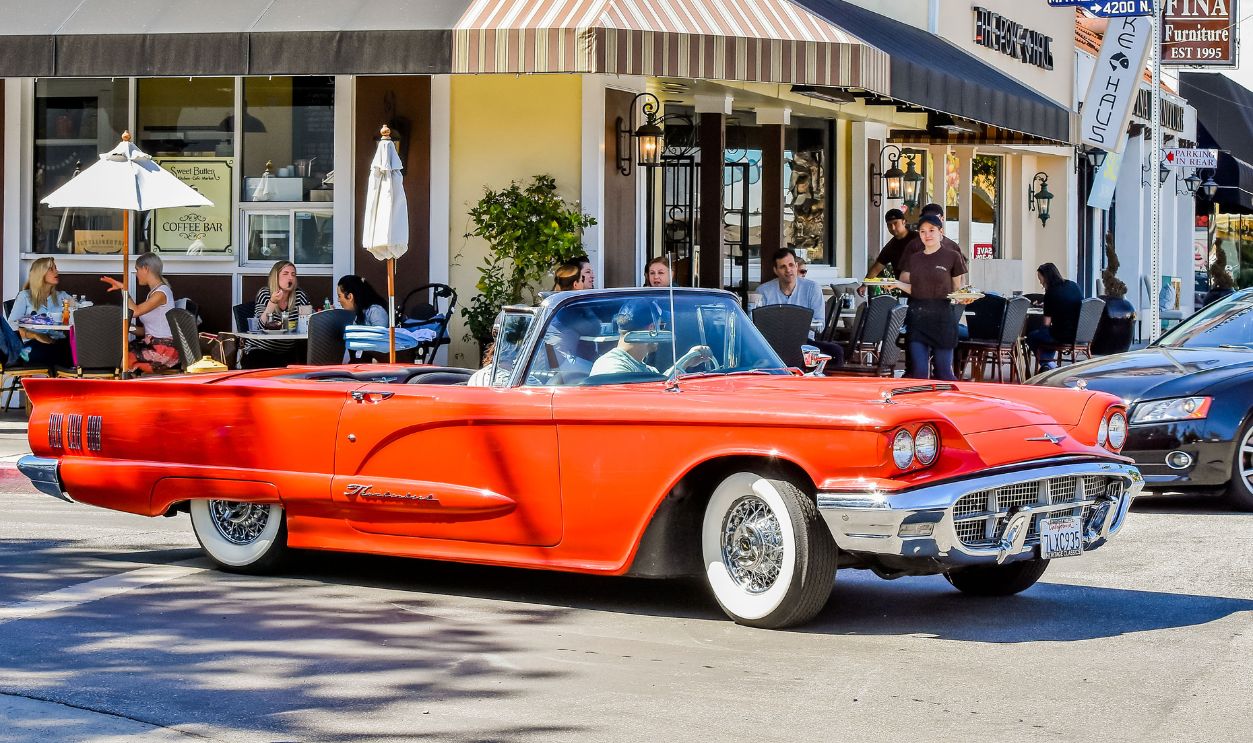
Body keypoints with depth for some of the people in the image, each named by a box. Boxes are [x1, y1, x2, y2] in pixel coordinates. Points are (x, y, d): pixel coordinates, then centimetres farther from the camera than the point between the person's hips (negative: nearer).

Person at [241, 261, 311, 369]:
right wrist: (272, 302, -28)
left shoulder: (300, 295, 3)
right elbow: (261, 325, -16)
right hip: (260, 350, -3)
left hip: (287, 353, 4)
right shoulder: (264, 294, -5)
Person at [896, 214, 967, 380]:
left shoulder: (952, 257, 2)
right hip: (916, 315, 4)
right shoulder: (913, 259, 14)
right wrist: (896, 284, -3)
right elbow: (912, 289, 14)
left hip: (941, 316, -4)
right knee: (918, 370, -1)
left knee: (944, 371, -2)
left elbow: (956, 289, 6)